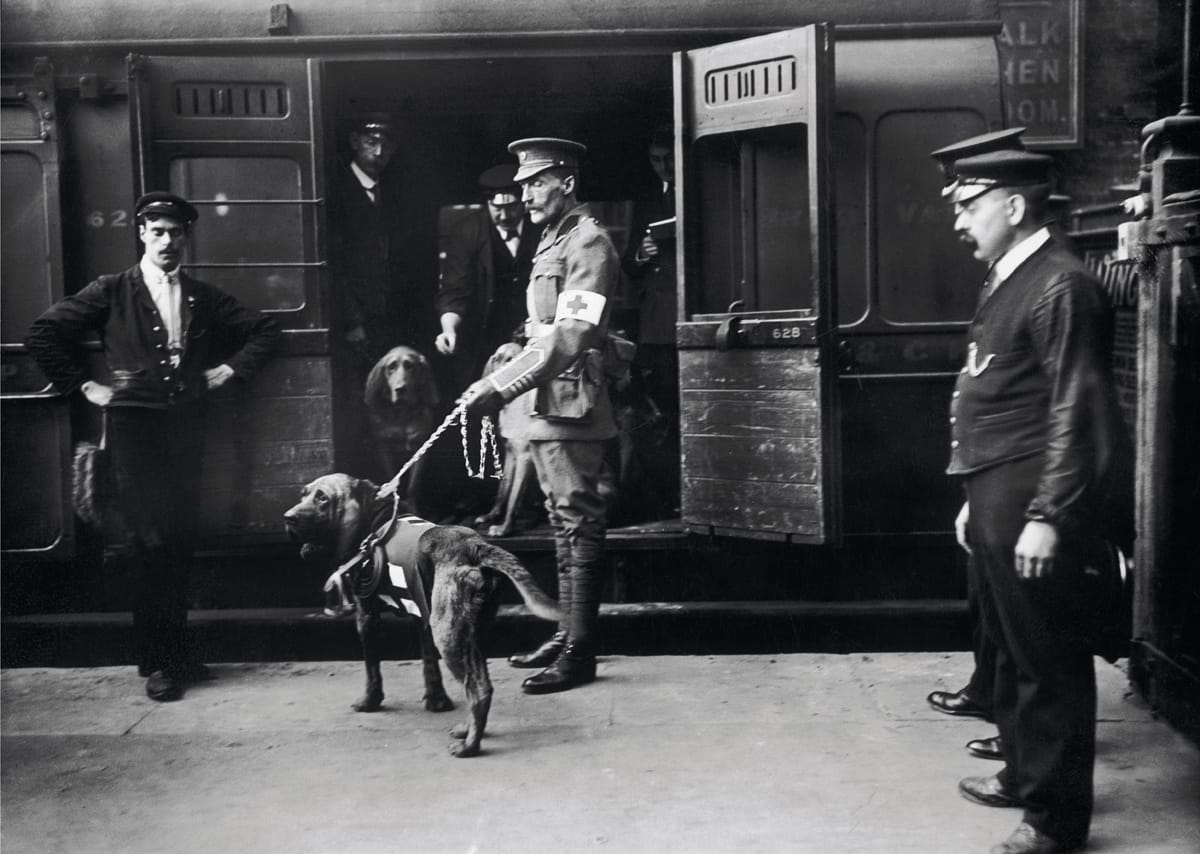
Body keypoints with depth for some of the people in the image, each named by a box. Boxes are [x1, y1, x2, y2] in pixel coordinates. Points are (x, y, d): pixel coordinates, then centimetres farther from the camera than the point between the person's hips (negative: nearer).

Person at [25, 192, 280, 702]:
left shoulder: (203, 299, 13)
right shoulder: (111, 293, 4)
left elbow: (264, 330, 21)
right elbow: (43, 335, 3)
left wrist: (232, 369, 9)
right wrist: (83, 385, 0)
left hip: (185, 426, 3)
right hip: (132, 426, -3)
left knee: (180, 541, 5)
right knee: (148, 542, -6)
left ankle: (176, 652, 17)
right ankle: (156, 662, 3)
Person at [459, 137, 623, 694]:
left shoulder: (588, 243, -11)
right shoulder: (550, 241, 19)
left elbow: (568, 341, -20)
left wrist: (500, 388, -21)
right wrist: (499, 385, 11)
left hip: (569, 405, -10)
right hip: (543, 403, 10)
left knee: (579, 521, -5)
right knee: (562, 521, 14)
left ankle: (579, 652, 0)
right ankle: (566, 631, 24)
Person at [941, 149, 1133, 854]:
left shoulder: (1060, 285, -13)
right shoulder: (1006, 284, 16)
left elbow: (1075, 413, -19)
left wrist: (1047, 518, -21)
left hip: (1035, 507, -10)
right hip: (998, 504, 10)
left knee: (1050, 661, 1)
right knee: (1013, 649, 20)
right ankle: (1025, 772, 36)